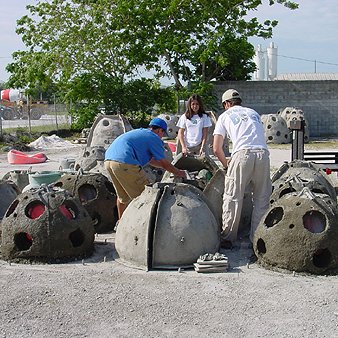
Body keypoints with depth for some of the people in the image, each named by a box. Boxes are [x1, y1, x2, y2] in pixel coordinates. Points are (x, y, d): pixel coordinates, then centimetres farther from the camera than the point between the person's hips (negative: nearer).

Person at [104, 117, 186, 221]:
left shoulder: (139, 132, 30)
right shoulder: (154, 138, 4)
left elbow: (150, 160, 37)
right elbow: (164, 163, 8)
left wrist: (168, 167, 43)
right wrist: (178, 172, 24)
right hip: (124, 164, -9)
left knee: (122, 196, 25)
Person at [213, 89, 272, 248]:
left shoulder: (225, 116, 18)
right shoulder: (254, 113, 29)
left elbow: (217, 149, 13)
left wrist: (226, 163, 31)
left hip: (242, 153, -3)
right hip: (263, 154, 3)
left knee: (233, 197, 5)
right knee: (261, 199, 11)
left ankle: (227, 239, 9)